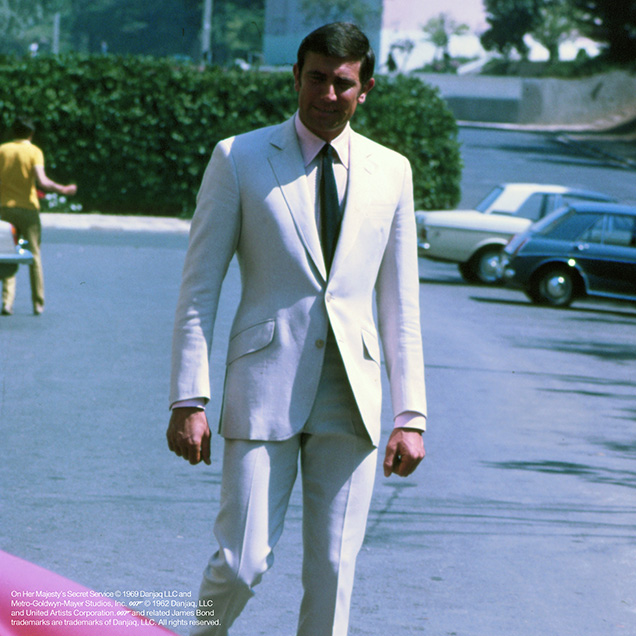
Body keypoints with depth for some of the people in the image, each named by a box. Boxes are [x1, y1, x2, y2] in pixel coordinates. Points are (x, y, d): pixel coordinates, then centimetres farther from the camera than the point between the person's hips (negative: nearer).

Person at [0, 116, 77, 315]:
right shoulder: (34, 151, -4)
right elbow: (42, 181, -17)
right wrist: (62, 189, -8)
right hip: (27, 207, -2)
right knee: (34, 256, 8)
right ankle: (38, 304, 10)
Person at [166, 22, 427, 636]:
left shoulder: (391, 172, 9)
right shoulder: (238, 159, 1)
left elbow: (400, 307, 11)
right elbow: (198, 288, 0)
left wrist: (411, 416, 5)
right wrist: (188, 401, -7)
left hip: (350, 399, 2)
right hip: (265, 389, -2)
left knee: (334, 570, 2)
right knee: (242, 561, -6)